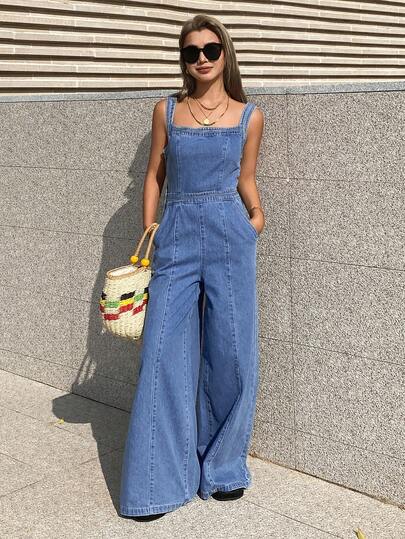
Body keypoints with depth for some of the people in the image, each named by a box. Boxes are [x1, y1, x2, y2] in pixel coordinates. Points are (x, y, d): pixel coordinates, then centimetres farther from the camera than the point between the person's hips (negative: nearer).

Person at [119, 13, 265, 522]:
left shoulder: (249, 116, 7)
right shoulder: (167, 110, 8)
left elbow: (245, 178, 14)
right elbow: (155, 174, 13)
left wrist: (255, 212, -5)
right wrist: (148, 232, 5)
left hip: (229, 237, 0)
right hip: (176, 236, 1)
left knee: (230, 355, 2)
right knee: (165, 355, -2)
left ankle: (223, 466, 22)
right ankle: (158, 482, 10)